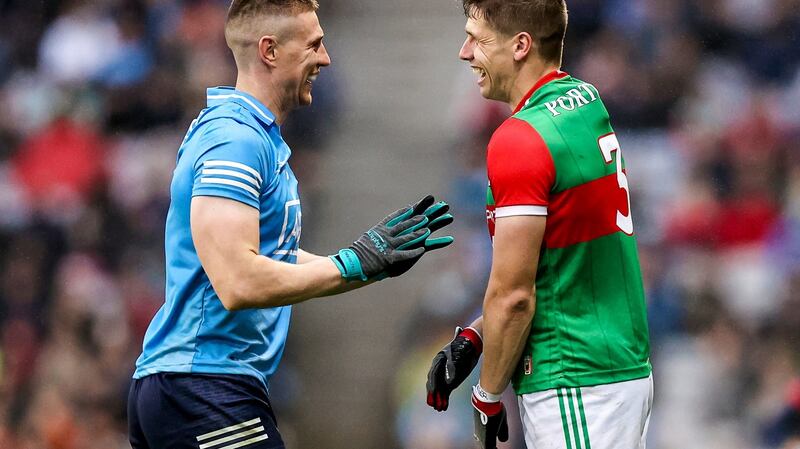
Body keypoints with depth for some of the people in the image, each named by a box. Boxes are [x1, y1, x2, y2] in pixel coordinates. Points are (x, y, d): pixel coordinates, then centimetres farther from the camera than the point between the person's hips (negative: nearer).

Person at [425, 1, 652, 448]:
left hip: (576, 389, -9)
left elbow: (513, 295, -17)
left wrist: (488, 397, -5)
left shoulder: (521, 141, -18)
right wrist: (471, 338, 14)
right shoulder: (587, 103, 10)